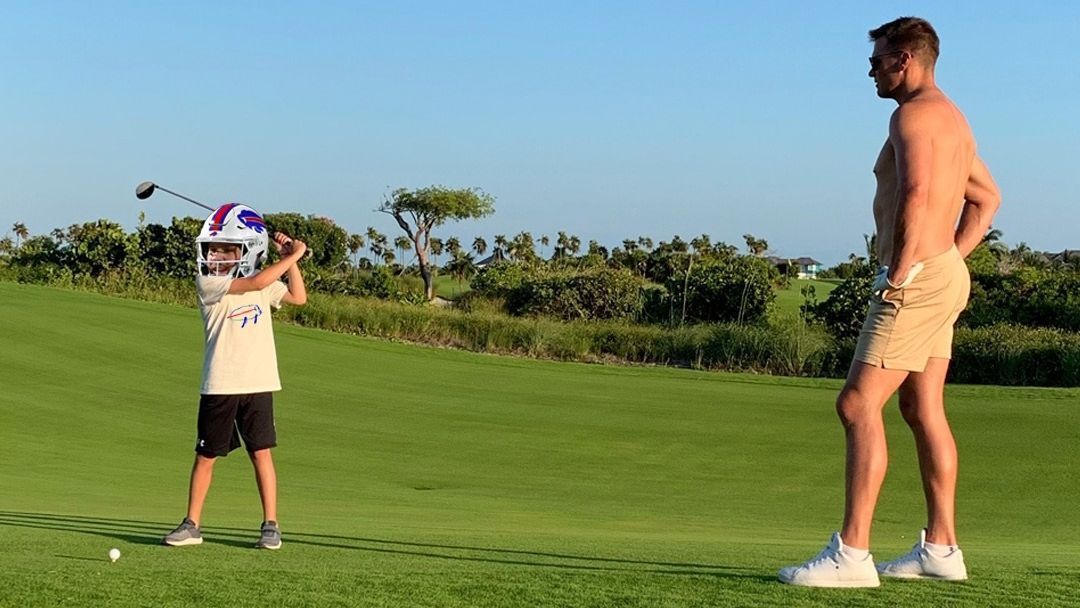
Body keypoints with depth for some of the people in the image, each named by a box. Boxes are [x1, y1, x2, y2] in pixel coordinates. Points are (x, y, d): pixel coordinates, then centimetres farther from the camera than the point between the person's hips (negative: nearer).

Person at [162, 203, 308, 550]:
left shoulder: (265, 284, 10)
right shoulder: (208, 283, -8)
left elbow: (298, 297, 19)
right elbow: (255, 282, -19)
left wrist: (291, 259, 9)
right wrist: (292, 256, -11)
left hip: (258, 383, 3)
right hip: (219, 386, -3)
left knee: (261, 453, 2)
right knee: (206, 456, 6)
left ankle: (270, 525, 8)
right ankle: (192, 525, 16)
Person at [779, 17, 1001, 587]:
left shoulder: (913, 114, -12)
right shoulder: (952, 118, 19)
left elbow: (916, 193, -27)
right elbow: (986, 198, 28)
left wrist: (898, 273, -23)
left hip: (917, 280, -11)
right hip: (943, 275, 11)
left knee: (858, 405, -12)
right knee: (924, 411, 13)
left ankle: (851, 554, -15)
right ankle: (940, 549, 18)